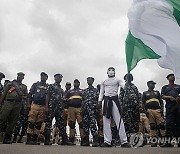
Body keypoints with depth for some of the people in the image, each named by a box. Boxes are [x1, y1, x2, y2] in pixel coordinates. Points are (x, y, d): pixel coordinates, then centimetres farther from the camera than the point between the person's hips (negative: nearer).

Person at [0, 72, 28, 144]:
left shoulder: (24, 87, 23)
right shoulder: (10, 83, 18)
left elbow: (26, 96, 18)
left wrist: (22, 96, -5)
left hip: (17, 104, 2)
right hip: (8, 102, -2)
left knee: (12, 122, 0)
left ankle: (7, 139, 4)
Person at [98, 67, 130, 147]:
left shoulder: (117, 80, 12)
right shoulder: (104, 82, 18)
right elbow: (101, 92, 18)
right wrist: (99, 101, 7)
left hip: (114, 100, -2)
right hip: (106, 100, 3)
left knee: (119, 121, -6)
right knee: (106, 122, 1)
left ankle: (124, 141, -2)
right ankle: (107, 141, 6)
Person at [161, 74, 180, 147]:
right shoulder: (165, 87, 20)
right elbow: (163, 96, 7)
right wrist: (170, 97, -11)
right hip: (169, 107, -2)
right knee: (169, 124, -10)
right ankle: (168, 142, -12)